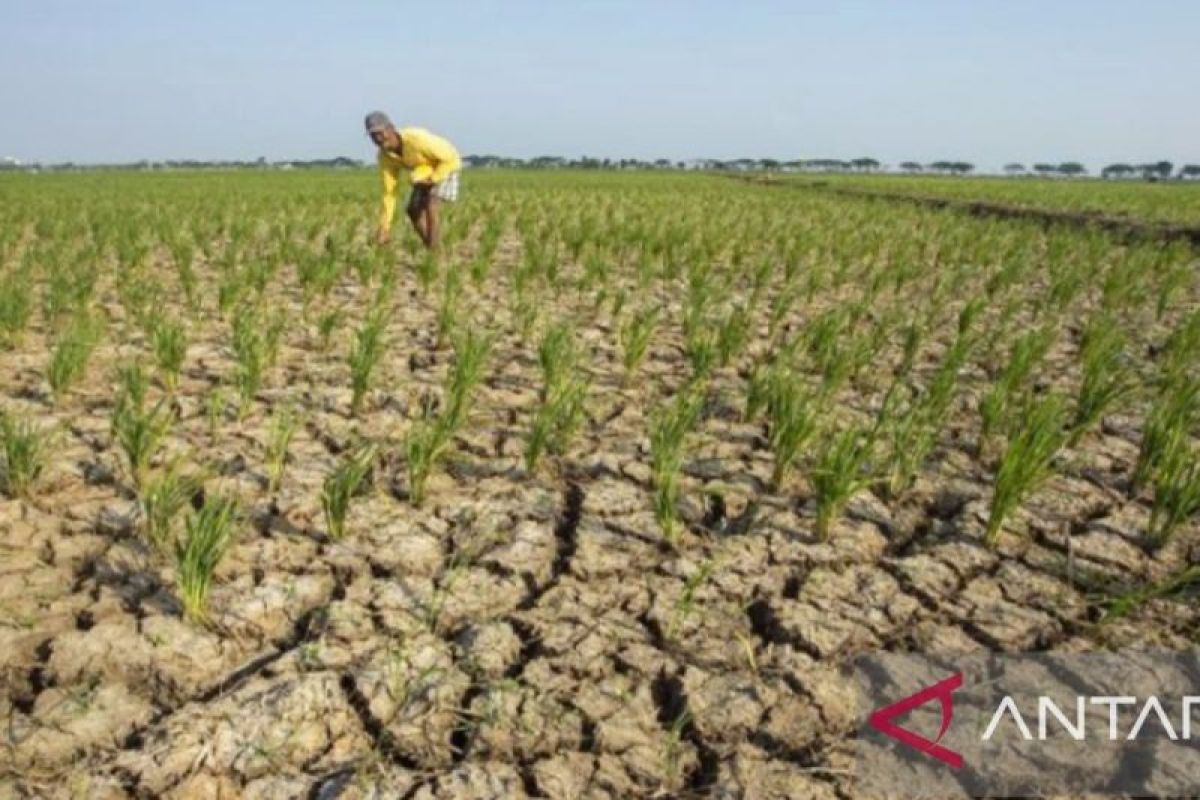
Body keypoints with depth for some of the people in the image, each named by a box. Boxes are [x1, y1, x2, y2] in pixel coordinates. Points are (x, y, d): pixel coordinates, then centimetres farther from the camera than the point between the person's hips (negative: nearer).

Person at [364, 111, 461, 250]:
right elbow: (389, 192, -11)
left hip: (446, 165, -7)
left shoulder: (416, 138, -38)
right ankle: (430, 250, 18)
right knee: (413, 210, 3)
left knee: (430, 207, -22)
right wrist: (384, 227, -13)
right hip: (425, 171, 7)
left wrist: (432, 180, -27)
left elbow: (450, 158, -28)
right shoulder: (384, 156, -18)